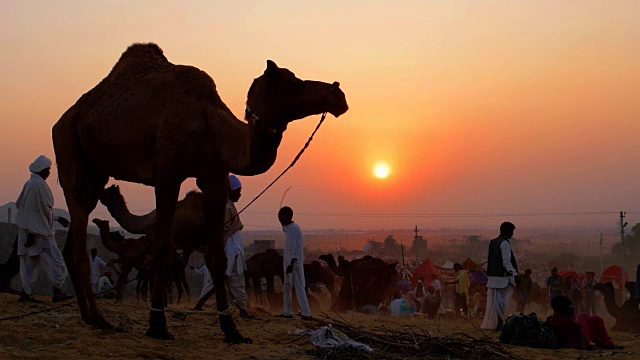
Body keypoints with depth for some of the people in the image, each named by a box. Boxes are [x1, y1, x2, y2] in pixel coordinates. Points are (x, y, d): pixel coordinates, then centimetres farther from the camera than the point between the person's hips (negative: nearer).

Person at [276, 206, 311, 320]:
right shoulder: (287, 229, 14)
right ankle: (287, 312, 17)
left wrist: (292, 264, -23)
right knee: (287, 288, 11)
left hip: (295, 263, -10)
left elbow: (298, 249, -20)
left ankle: (306, 313, -6)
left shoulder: (294, 229, -15)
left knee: (299, 288, -8)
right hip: (288, 263, 10)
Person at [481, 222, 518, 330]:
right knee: (502, 301, -4)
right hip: (502, 277, -8)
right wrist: (515, 274, -19)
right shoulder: (505, 243, -12)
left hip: (492, 276, 8)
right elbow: (506, 262, -18)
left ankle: (489, 324, 14)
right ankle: (499, 325, -4)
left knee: (492, 301, 11)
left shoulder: (492, 242, 14)